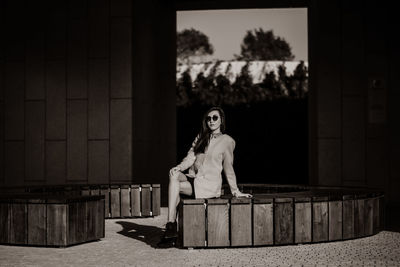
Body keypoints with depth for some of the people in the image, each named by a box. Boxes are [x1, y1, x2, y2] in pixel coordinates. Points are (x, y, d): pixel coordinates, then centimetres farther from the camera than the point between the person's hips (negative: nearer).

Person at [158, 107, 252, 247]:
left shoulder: (227, 141, 5)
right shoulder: (200, 137, 20)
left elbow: (228, 167, 6)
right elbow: (190, 157, 8)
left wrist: (236, 191, 5)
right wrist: (179, 168, -12)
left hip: (209, 184, -5)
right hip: (192, 178, 5)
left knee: (174, 186, -27)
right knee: (174, 175, -28)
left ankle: (171, 225, -25)